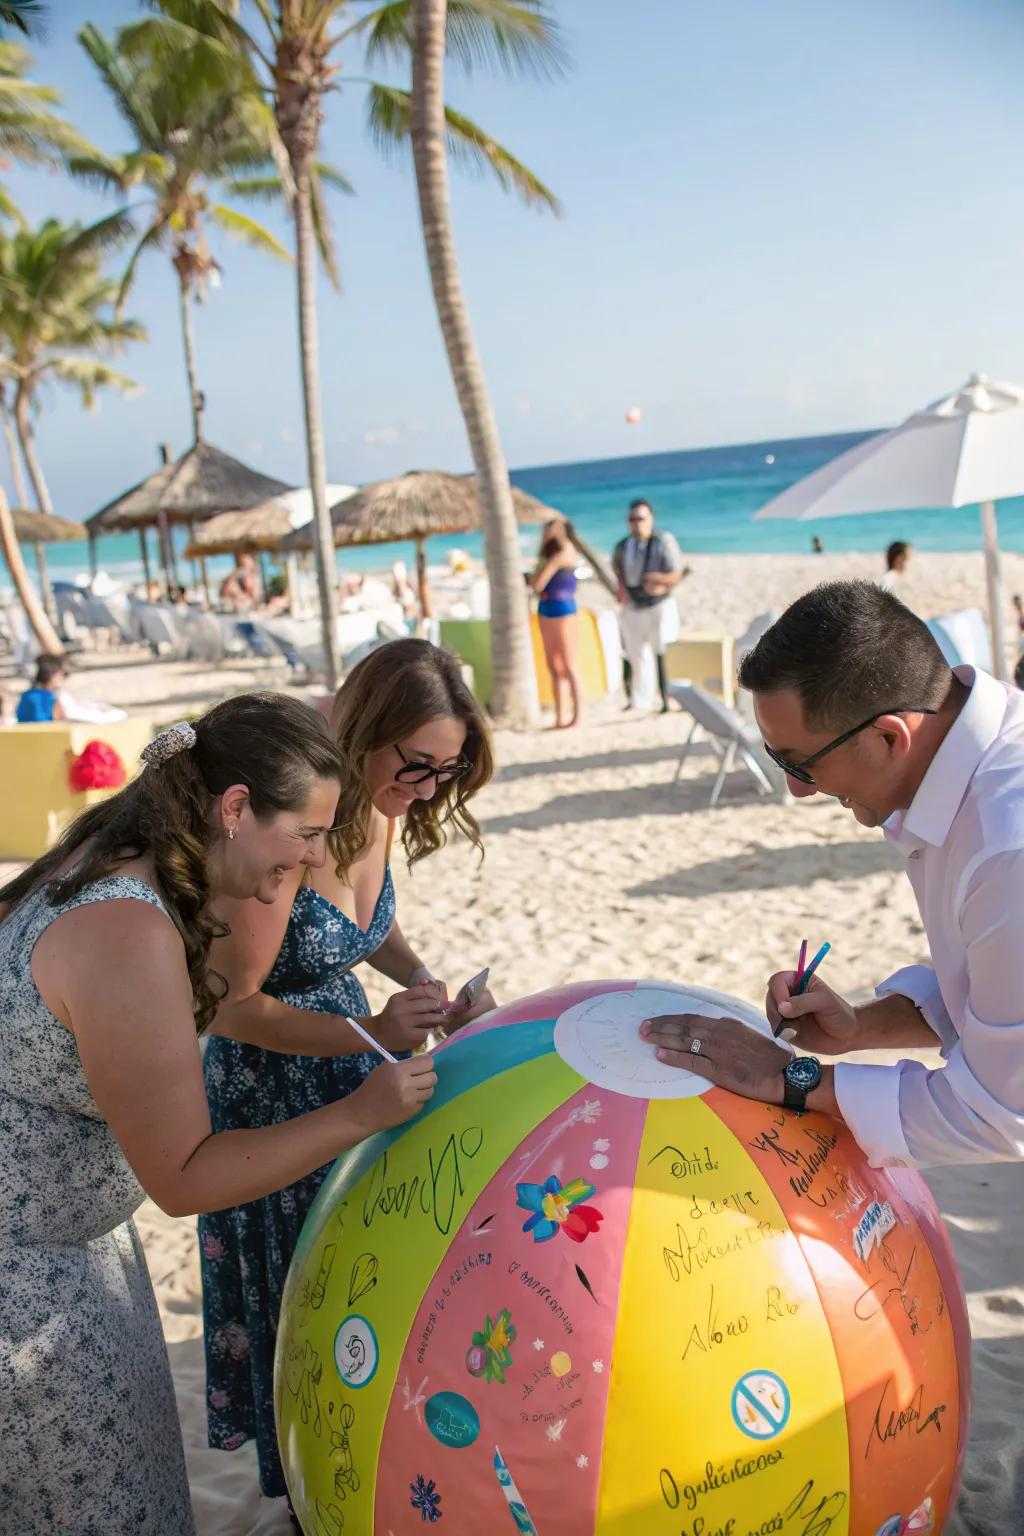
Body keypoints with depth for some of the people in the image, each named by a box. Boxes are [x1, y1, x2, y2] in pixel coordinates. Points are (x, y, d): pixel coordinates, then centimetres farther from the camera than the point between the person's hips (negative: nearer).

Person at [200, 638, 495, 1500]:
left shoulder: (379, 813, -9)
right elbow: (233, 1006, -24)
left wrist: (427, 985, -6)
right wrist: (370, 1031, -31)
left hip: (354, 1062, 7)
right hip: (270, 1086, -7)